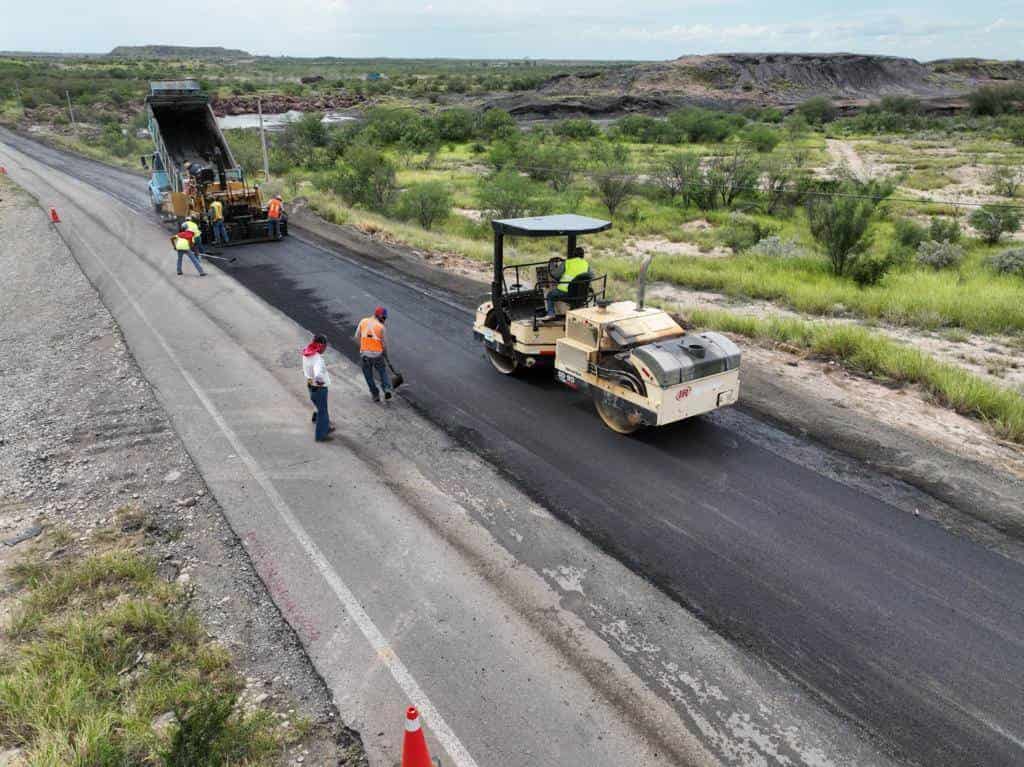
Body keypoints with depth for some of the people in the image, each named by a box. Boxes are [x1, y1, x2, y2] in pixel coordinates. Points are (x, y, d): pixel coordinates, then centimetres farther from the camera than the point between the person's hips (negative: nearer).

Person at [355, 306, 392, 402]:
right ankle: (387, 389, 3)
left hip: (365, 353, 2)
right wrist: (385, 351, 16)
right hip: (377, 354, -2)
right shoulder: (381, 327, -11)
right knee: (382, 371, 21)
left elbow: (357, 336, 2)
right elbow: (383, 342, -5)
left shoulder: (363, 321, -2)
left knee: (368, 375, 17)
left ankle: (375, 395, 19)